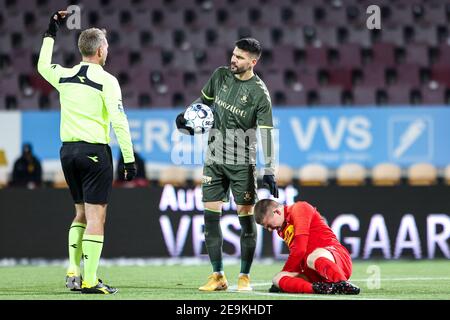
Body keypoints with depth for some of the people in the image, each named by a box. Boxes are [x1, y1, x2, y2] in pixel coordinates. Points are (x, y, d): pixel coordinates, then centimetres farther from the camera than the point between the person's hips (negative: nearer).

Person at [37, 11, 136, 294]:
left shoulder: (64, 75, 6)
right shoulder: (106, 81, -9)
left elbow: (42, 66, 30)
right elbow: (119, 121, -14)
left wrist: (51, 32, 38)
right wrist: (129, 159, -10)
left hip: (68, 150, 6)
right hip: (94, 151, -6)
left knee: (81, 213, 18)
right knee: (96, 215, -4)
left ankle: (73, 271, 11)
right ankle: (90, 281, -7)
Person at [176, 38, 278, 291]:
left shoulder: (259, 92, -11)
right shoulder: (221, 75, 3)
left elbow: (266, 133, -13)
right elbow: (204, 100, 22)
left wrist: (269, 171, -19)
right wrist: (187, 116, 4)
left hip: (242, 163, -4)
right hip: (215, 160, 5)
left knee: (246, 218, -3)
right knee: (211, 215, 0)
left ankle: (245, 276, 7)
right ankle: (218, 276, 6)